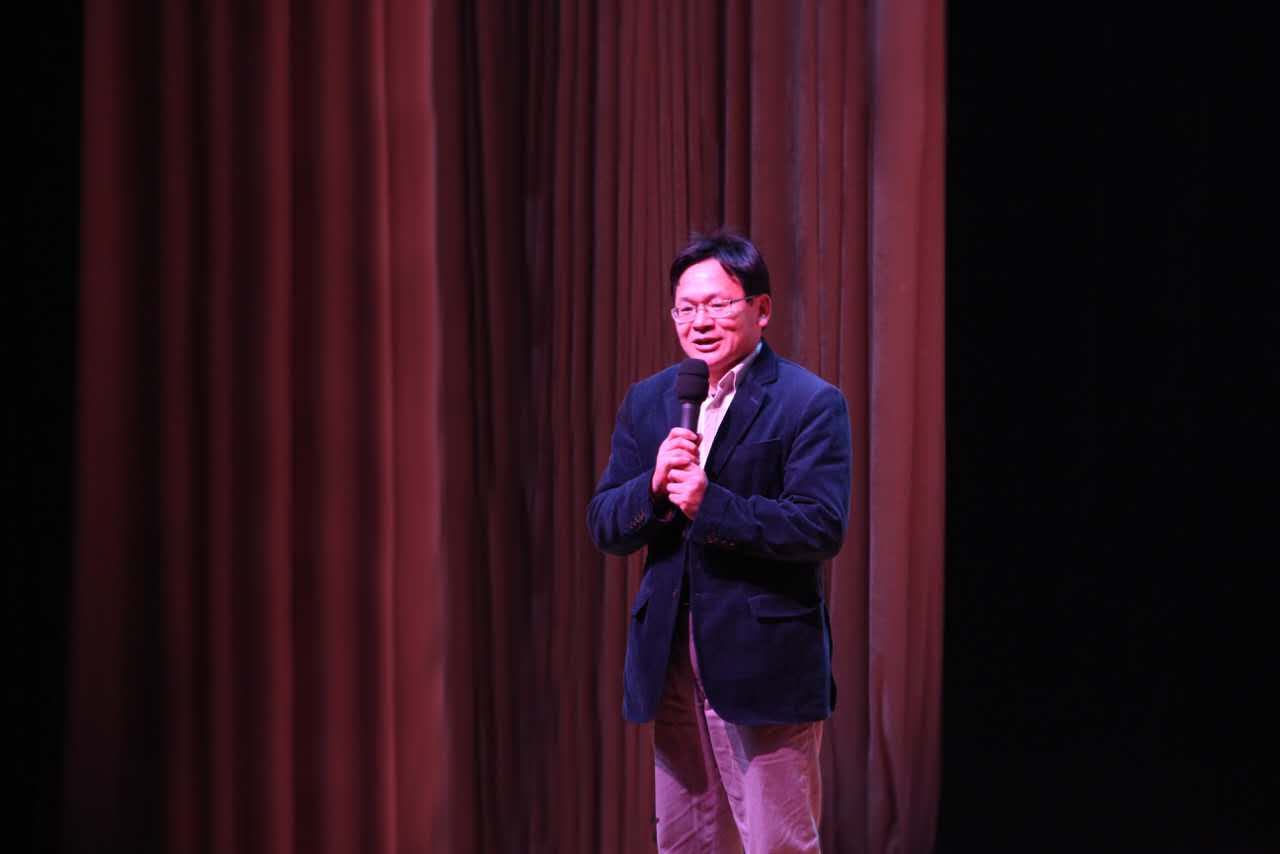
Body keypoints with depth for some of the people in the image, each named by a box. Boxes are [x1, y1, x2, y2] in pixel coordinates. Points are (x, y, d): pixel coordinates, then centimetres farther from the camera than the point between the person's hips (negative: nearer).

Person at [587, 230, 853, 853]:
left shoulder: (811, 403, -7)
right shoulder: (647, 401, 9)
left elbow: (822, 527, -17)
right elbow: (603, 527, 5)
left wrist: (710, 504, -24)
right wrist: (654, 486, -15)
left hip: (766, 665, -6)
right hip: (671, 664, 6)